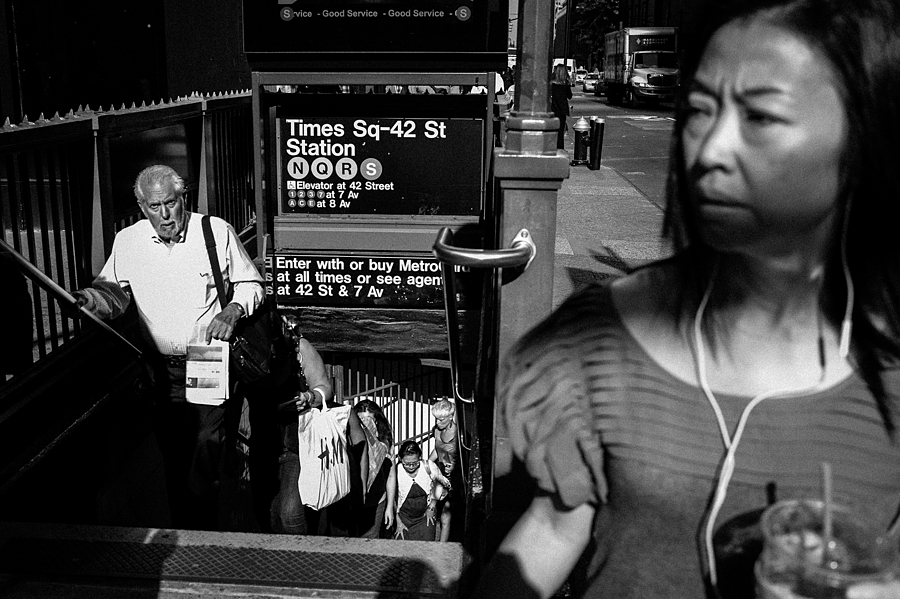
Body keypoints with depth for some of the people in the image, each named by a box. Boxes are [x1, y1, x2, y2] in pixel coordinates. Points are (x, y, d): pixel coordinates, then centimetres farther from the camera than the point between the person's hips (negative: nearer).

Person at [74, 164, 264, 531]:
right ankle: (181, 543, 33)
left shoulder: (217, 232, -7)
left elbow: (251, 285, 1)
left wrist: (232, 311, -18)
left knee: (204, 462, -9)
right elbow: (113, 291, 9)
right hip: (161, 373, 3)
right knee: (174, 465, 15)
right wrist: (88, 298, -13)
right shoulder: (126, 242, 0)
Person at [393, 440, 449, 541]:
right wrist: (398, 522, 0)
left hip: (425, 515, 0)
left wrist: (431, 507, 1)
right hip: (404, 517, 0)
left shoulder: (429, 466, -12)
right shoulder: (396, 471, -14)